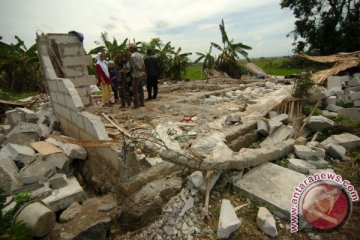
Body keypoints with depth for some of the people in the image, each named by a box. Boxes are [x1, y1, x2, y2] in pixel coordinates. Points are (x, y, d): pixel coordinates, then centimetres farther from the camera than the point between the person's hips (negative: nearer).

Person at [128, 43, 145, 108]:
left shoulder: (133, 56, -14)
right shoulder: (140, 55, 11)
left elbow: (137, 66, -19)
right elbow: (143, 65, 11)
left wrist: (142, 71, -7)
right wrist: (143, 72, 14)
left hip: (136, 75, -8)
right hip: (141, 75, 8)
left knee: (135, 90, -1)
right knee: (140, 89, 13)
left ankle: (136, 104, 3)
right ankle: (142, 103, 18)